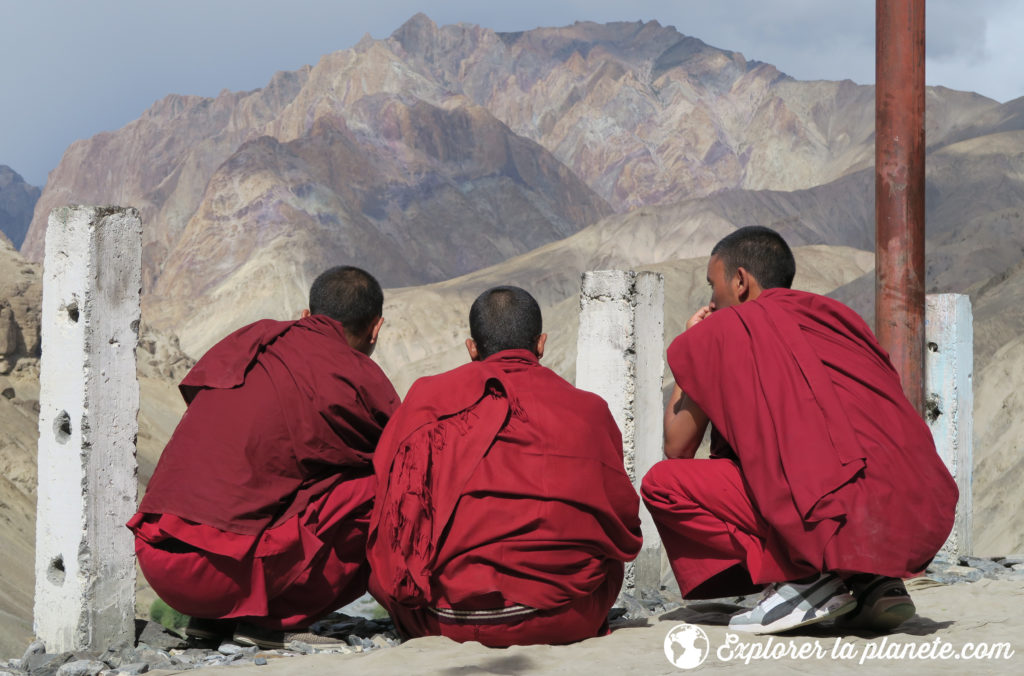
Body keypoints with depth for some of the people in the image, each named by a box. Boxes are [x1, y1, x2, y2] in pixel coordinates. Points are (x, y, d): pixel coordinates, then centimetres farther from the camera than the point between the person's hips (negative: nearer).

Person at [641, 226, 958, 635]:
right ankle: (877, 581, 13)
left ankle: (804, 577, -5)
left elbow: (677, 448, 17)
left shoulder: (722, 329, 9)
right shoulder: (833, 315, 25)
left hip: (846, 517, -7)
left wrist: (691, 349, 30)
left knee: (662, 484, 3)